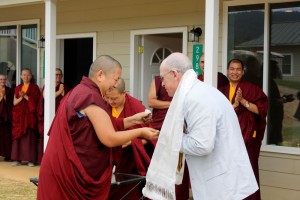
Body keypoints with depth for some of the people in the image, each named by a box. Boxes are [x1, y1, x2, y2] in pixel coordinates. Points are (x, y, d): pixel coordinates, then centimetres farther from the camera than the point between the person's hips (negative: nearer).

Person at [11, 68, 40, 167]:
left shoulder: (35, 88, 4)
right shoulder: (18, 88, 14)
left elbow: (35, 101, -6)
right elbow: (14, 102, 7)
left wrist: (25, 95, -14)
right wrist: (21, 97, -10)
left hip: (30, 115, -3)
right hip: (19, 115, 3)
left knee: (30, 137, -6)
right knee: (18, 137, -1)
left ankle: (30, 159, -5)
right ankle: (17, 159, 2)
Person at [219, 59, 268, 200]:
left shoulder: (252, 88, -2)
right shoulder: (223, 91, 11)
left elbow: (261, 109, -8)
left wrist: (242, 101, -16)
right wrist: (234, 104, -14)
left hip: (247, 137, -4)